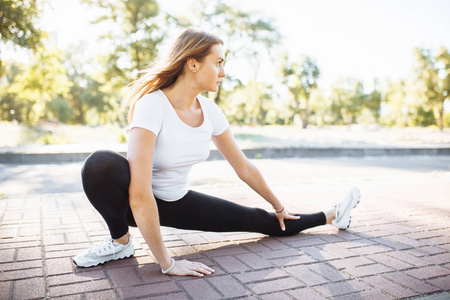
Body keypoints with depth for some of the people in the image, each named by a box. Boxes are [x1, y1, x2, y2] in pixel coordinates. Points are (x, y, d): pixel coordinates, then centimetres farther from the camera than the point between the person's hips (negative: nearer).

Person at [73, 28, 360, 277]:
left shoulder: (210, 111, -9)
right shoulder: (153, 105, -30)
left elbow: (244, 167, 4)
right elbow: (139, 196, -35)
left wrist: (279, 207, 14)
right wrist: (167, 263, -31)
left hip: (178, 201, 5)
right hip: (135, 205, -4)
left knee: (259, 221, 4)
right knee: (102, 166, -38)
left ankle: (331, 216, 28)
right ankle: (121, 241, -13)